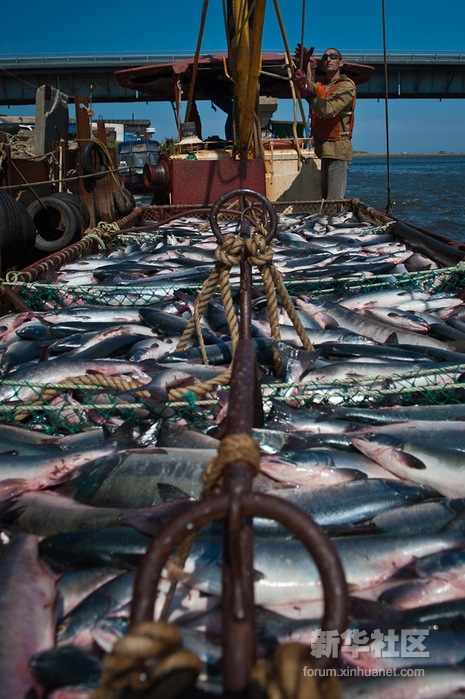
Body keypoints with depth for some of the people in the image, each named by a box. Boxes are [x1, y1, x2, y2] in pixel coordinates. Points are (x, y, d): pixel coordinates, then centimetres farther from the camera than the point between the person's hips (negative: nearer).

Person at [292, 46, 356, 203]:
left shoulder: (347, 86, -2)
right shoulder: (320, 86, 21)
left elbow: (328, 110, -19)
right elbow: (310, 87, -4)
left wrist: (306, 90, -28)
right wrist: (308, 65, -19)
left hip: (337, 150, -8)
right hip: (320, 149, 8)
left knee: (335, 202, -14)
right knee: (322, 200, 7)